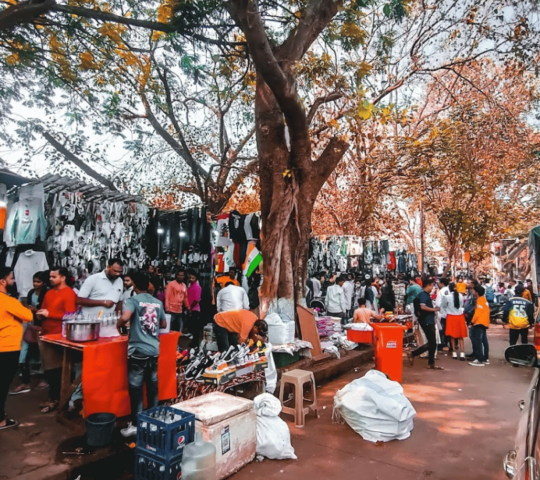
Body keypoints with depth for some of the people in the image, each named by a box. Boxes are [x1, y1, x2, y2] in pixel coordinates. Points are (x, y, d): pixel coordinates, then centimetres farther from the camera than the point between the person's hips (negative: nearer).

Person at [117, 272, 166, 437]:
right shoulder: (158, 302, 7)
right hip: (154, 350, 5)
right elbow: (164, 324, 16)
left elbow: (125, 317, -26)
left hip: (138, 350, -5)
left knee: (136, 387, 5)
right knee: (152, 385, 17)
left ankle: (136, 424, 12)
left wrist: (119, 325, -6)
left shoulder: (133, 300, -8)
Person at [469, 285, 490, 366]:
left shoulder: (480, 300, -14)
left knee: (478, 341, -9)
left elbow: (477, 313, -18)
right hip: (484, 323, 10)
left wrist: (472, 321, -10)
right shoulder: (483, 299, 16)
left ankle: (480, 360, -9)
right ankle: (485, 358, 21)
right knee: (484, 341, 14)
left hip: (479, 323, -10)